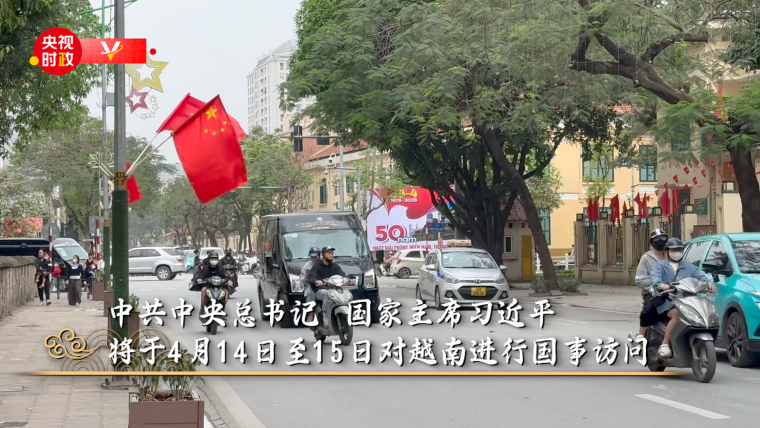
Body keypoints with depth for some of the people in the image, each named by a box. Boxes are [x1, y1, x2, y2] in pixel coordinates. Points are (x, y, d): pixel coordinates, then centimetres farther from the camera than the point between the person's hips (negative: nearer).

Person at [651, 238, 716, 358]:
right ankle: (664, 345, -32)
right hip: (667, 302, -4)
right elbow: (655, 278, -8)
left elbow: (700, 275, 8)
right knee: (677, 314, -34)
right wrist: (661, 285, -32)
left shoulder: (688, 266, 24)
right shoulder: (661, 266, 13)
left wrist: (709, 283, -15)